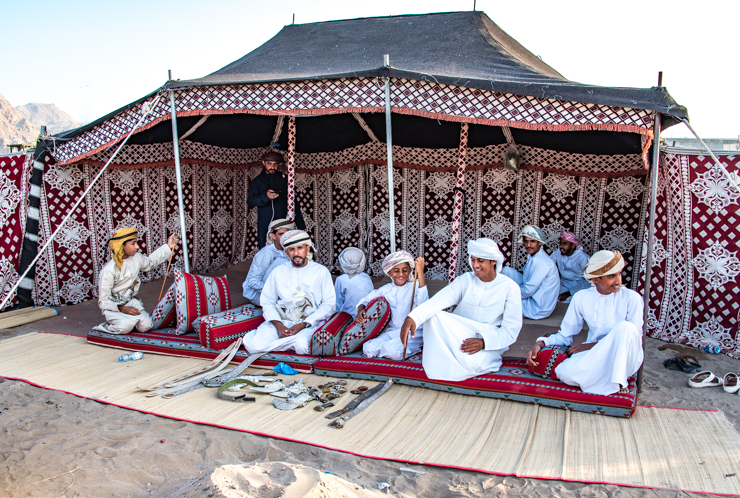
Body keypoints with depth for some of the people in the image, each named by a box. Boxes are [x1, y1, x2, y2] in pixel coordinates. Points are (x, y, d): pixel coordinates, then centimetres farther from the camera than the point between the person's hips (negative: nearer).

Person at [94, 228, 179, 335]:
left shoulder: (137, 258, -4)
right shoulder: (109, 270, -21)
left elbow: (150, 262, 23)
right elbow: (103, 301, -17)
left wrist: (168, 246, 16)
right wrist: (122, 309, -31)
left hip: (130, 301, 5)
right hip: (113, 306, -5)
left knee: (146, 326, -20)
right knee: (125, 327, -33)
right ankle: (106, 327, 0)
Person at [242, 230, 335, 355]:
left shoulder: (321, 271, 4)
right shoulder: (278, 272, 12)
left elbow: (329, 304, -1)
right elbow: (267, 302, 9)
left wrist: (303, 324, -13)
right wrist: (278, 325, -11)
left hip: (310, 322, -2)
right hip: (281, 320, 2)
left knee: (302, 346, -35)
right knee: (254, 346, -24)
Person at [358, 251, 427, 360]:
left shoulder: (414, 286, -2)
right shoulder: (386, 289, 9)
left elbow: (423, 303, -24)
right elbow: (366, 300, 15)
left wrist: (420, 272, -28)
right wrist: (360, 309, -10)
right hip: (392, 331, 4)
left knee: (394, 352, -32)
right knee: (368, 348, -20)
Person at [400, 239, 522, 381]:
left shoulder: (510, 288, -5)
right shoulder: (465, 280, 2)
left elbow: (510, 331, -7)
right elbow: (440, 299, -17)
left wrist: (484, 342, -27)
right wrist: (412, 318, -35)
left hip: (490, 341, -2)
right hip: (458, 335, 3)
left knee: (471, 361, -35)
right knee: (433, 316, -24)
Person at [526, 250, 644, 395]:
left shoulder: (631, 298, -7)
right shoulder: (581, 298, 0)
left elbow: (634, 337, -9)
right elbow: (564, 335, 6)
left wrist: (593, 345, -14)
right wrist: (540, 343, -15)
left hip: (625, 358, -1)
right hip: (594, 357, 1)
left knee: (625, 327, -33)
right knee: (565, 372, -30)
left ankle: (617, 381, -17)